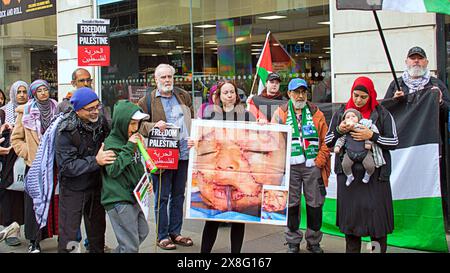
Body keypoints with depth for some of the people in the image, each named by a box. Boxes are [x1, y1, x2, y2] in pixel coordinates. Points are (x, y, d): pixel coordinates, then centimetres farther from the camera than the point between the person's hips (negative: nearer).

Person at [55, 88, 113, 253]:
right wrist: (95, 161, -33)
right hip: (73, 188, -5)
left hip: (96, 185, 5)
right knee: (68, 234, 4)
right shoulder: (66, 131, -19)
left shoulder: (102, 121, -4)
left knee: (98, 231, 17)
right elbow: (66, 166, -23)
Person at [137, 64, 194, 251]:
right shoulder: (147, 100, -1)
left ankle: (175, 232, 26)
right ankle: (162, 236, 13)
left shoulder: (184, 96, 13)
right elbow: (138, 124, -4)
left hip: (183, 153, 5)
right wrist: (154, 126, -21)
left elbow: (192, 119, 20)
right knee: (162, 197, 2)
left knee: (179, 195, 14)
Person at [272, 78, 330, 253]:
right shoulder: (280, 113, 5)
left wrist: (319, 161, -5)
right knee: (291, 204, 5)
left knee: (315, 204, 6)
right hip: (290, 167, -1)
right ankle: (293, 242, 19)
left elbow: (325, 140, 5)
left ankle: (314, 242, 21)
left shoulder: (316, 114, 7)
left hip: (313, 166, 1)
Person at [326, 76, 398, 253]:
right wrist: (339, 131, -8)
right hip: (348, 173, 2)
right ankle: (352, 249, 19)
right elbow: (328, 141, 12)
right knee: (350, 212, 6)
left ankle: (380, 248, 11)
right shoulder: (341, 113, 10)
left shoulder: (382, 114, 3)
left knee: (375, 210, -3)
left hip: (375, 173, -2)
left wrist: (372, 136, -15)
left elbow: (394, 142, -1)